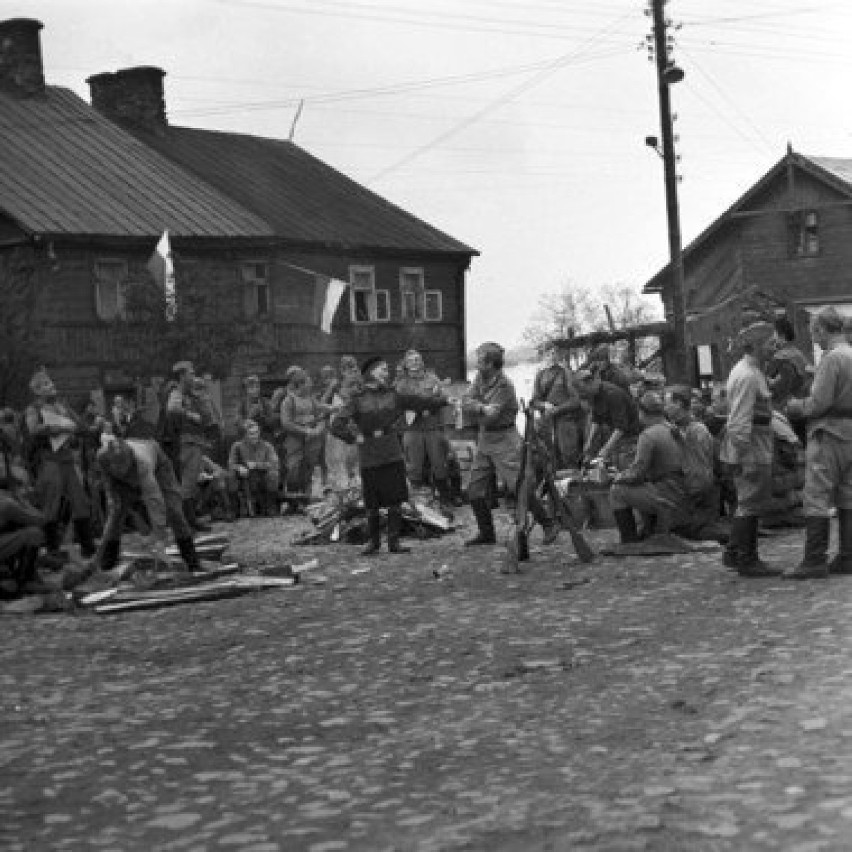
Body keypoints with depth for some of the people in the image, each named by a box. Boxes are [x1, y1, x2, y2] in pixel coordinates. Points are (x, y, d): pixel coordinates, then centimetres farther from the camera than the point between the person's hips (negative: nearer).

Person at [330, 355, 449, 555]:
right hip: (369, 458, -3)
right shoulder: (357, 399, -2)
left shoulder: (393, 395, 8)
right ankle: (373, 541, 20)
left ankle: (394, 542, 10)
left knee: (395, 501, 1)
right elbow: (336, 424, -6)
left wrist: (445, 399, 6)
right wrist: (355, 438, -9)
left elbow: (420, 402, 11)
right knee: (372, 505, 5)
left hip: (392, 455, 3)